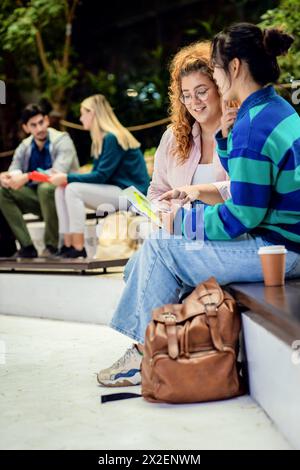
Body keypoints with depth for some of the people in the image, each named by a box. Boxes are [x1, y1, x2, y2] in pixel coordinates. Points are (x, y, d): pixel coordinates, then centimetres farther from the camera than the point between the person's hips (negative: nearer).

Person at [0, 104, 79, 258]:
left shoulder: (62, 140, -13)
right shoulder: (24, 146, 4)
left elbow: (58, 172, -27)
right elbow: (14, 171, -2)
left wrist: (26, 177, -37)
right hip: (38, 197, 6)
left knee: (46, 187, -38)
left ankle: (52, 246, -21)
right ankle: (27, 246, -12)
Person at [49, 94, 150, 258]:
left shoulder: (112, 138, -15)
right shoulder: (102, 139, 14)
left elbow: (101, 176, -20)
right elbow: (97, 174, 12)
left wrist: (67, 177, -15)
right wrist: (65, 179, -1)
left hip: (131, 194, -9)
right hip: (114, 191, 10)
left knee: (73, 189, -22)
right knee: (61, 190, -3)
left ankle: (78, 248, -19)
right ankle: (68, 244, -7)